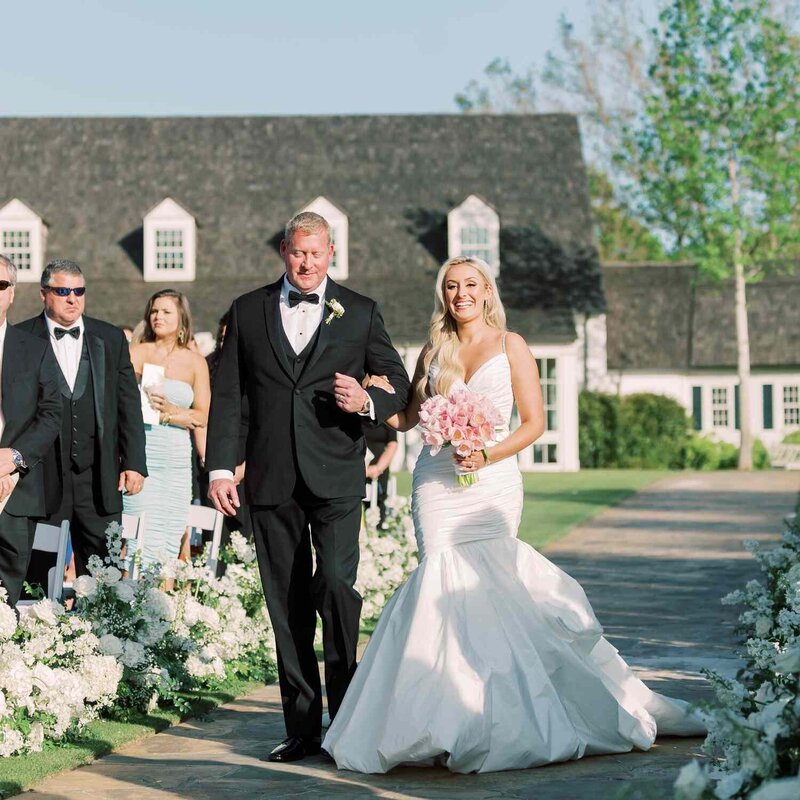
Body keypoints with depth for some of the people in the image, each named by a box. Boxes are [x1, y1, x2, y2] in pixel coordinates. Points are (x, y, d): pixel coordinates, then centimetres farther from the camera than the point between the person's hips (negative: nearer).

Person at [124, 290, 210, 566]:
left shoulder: (195, 362, 12)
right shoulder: (136, 353, 5)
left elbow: (203, 417, 8)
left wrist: (169, 411, -9)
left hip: (178, 461, 3)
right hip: (142, 456, -3)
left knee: (171, 547, 1)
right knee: (146, 545, -12)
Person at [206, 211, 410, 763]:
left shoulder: (361, 313, 7)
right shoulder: (249, 311, 10)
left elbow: (401, 383, 12)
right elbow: (227, 396, 9)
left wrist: (368, 402, -10)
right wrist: (221, 467, 0)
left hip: (335, 475, -2)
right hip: (272, 480, 2)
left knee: (336, 584, -16)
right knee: (288, 605, 5)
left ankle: (347, 715, -1)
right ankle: (302, 727, 11)